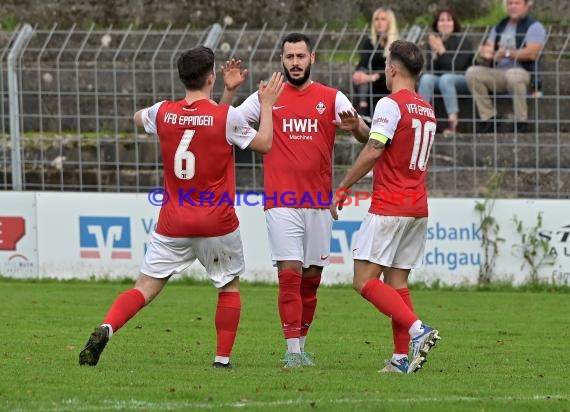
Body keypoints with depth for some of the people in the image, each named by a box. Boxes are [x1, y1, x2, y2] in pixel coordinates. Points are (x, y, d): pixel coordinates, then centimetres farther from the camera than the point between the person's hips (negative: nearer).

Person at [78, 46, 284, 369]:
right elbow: (264, 144, 3)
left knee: (146, 288, 2)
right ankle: (223, 358, 12)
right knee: (230, 286, 18)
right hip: (218, 223, -2)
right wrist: (267, 104, 15)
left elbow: (138, 119, 24)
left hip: (174, 222, 2)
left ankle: (106, 329, -21)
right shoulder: (227, 116, -12)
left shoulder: (163, 112, -2)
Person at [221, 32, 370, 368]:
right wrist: (230, 91, -11)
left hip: (319, 202, 2)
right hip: (281, 201, -2)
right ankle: (293, 350, -12)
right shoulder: (267, 98, 5)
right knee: (290, 274, -12)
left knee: (312, 277, 8)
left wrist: (356, 126, -22)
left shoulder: (332, 98, 6)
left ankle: (301, 345, 21)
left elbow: (367, 138, 1)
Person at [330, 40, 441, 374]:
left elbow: (372, 152, -17)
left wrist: (342, 190, -9)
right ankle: (402, 357, 4)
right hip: (418, 207, 8)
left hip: (389, 207, -8)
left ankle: (418, 329, -22)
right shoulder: (428, 111, 15)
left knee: (364, 280, -8)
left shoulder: (391, 104, -11)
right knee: (397, 282, 10)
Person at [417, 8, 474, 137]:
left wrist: (441, 50, -20)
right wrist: (434, 53, -14)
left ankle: (453, 120, -43)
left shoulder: (463, 41, -8)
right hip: (440, 80, 5)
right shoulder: (434, 41, 6)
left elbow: (457, 67, -19)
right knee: (426, 78, -26)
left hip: (463, 81, -5)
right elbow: (429, 70, 2)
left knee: (445, 78, -36)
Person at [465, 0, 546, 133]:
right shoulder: (499, 27, 19)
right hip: (499, 74, 6)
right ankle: (488, 118, -15)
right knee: (472, 73, -15)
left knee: (513, 74, -40)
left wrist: (507, 53, -22)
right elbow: (487, 48, 12)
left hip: (526, 74, -6)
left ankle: (521, 121, -28)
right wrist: (485, 51, -13)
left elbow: (531, 53, -17)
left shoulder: (534, 27, -2)